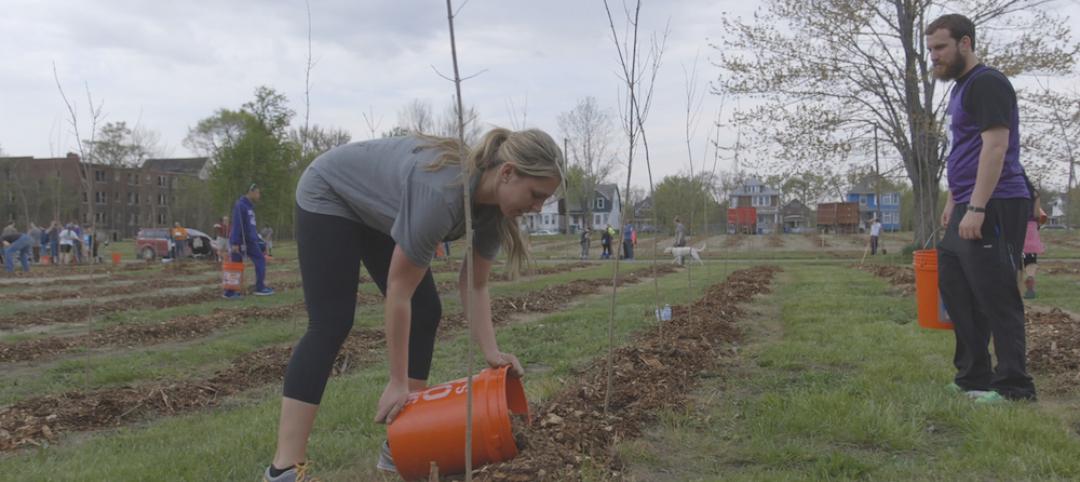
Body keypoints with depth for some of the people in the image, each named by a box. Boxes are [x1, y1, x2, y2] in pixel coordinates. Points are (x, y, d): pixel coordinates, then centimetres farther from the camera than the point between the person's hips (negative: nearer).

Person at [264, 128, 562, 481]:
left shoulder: (494, 205, -17)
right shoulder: (442, 193, -40)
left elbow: (474, 285, -8)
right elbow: (399, 292, -33)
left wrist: (491, 352, -19)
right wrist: (398, 383, -27)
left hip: (378, 211, 8)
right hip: (329, 195, -8)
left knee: (425, 313, -1)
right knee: (331, 323, -16)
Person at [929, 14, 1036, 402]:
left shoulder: (987, 83, -12)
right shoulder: (959, 88, 19)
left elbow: (995, 147, -20)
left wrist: (977, 208, -25)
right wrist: (952, 203, 22)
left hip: (994, 209, -10)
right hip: (967, 209, 10)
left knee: (996, 297, -7)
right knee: (955, 289, 12)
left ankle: (1014, 385, 0)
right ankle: (973, 375, 20)